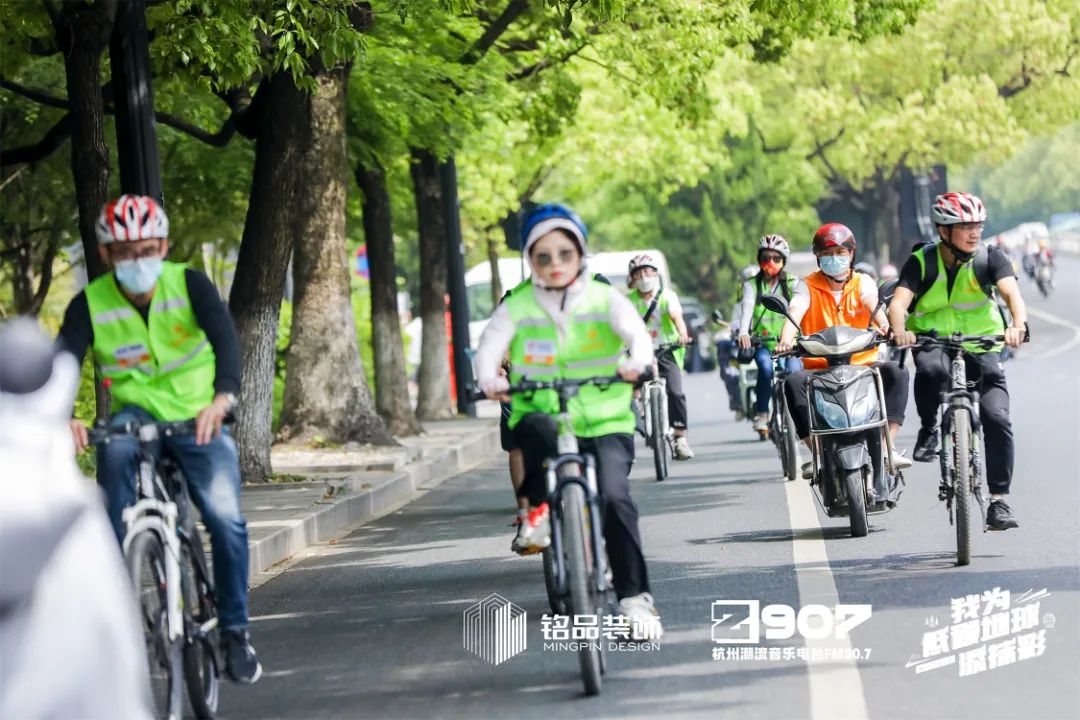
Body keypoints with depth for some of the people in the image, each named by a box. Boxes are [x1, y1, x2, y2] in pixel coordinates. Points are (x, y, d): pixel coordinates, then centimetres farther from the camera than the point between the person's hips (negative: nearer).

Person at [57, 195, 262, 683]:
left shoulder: (189, 284, -11)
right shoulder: (90, 304, -9)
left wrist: (223, 396, -45)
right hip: (138, 412, 0)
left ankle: (235, 630, 0)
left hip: (198, 420, 0)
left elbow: (225, 336, -25)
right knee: (116, 446, -35)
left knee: (226, 517, -20)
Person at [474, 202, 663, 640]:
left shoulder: (604, 299, 5)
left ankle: (635, 599, -14)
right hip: (546, 421, 1)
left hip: (605, 425, -1)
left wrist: (638, 361, -35)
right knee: (534, 427, -36)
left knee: (614, 496, -23)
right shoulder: (517, 307, 7)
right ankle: (537, 511, -14)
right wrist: (489, 379, -30)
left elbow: (635, 331, -12)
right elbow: (490, 345, -7)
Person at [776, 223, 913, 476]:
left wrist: (886, 327, -39)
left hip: (862, 364, 1)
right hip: (819, 368, -1)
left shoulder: (862, 282, 8)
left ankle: (888, 446, -25)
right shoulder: (807, 285, 6)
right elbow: (794, 312, -14)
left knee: (896, 372, -28)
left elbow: (874, 306, -14)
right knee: (794, 381, -31)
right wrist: (786, 340, -36)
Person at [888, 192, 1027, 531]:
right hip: (932, 340, -1)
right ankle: (929, 430, -10)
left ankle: (998, 502, -8)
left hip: (981, 345, 1)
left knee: (997, 419, -18)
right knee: (931, 369, -38)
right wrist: (899, 330, -48)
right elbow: (899, 302, -25)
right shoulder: (921, 262, -11)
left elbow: (1011, 292, -26)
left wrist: (1018, 324, -48)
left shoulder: (990, 258, -9)